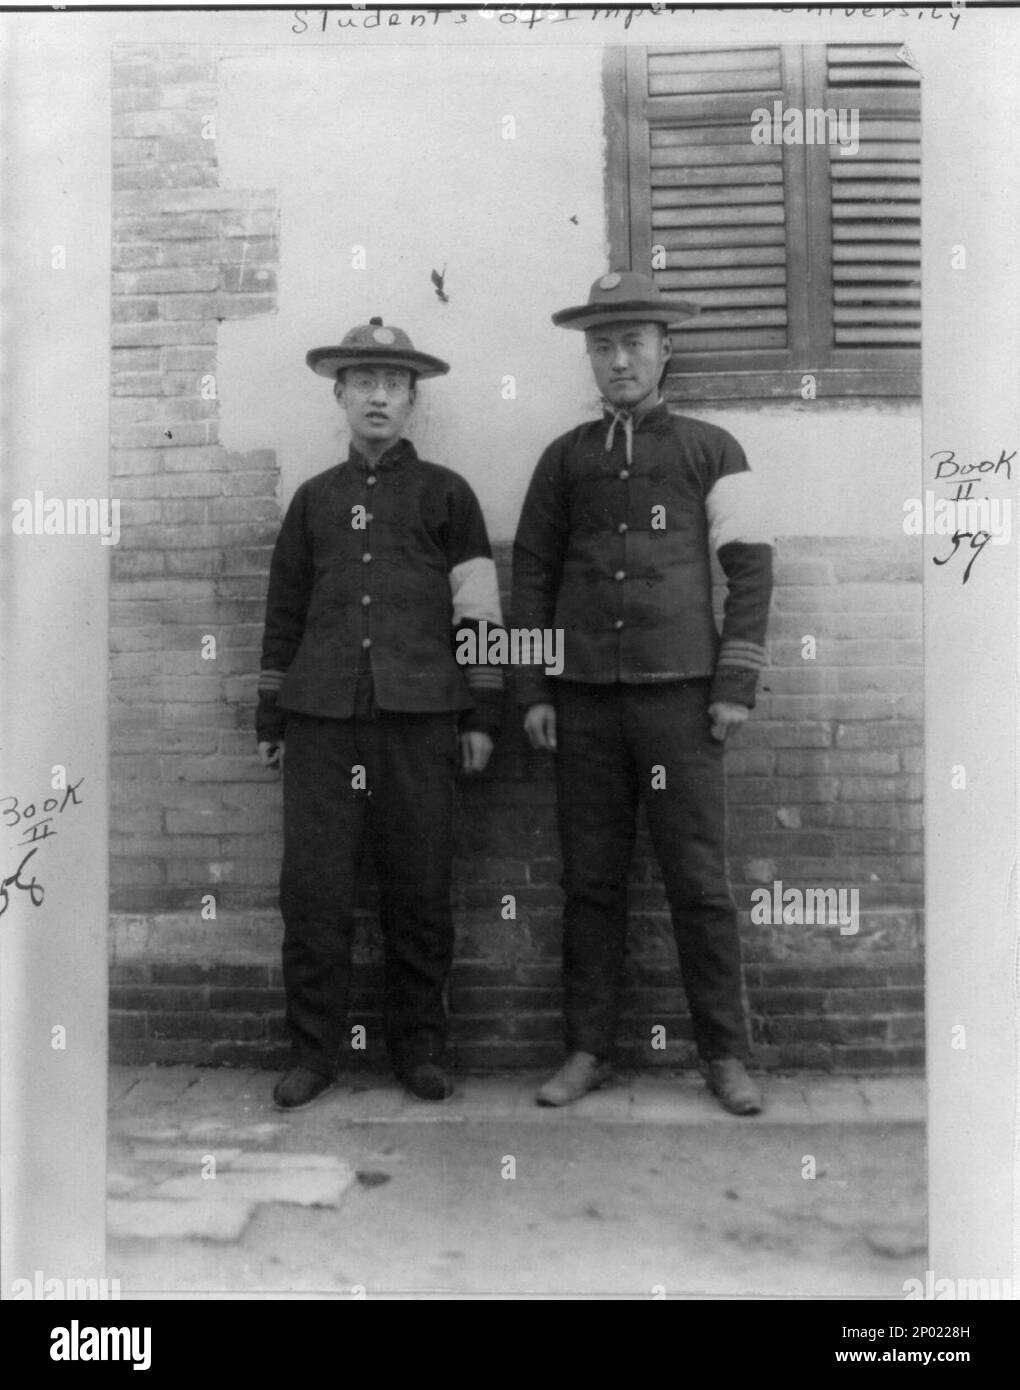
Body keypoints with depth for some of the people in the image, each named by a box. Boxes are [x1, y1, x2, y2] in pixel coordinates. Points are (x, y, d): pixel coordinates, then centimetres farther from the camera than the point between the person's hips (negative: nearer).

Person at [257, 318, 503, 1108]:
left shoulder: (446, 494, 9)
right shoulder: (314, 499, 16)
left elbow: (480, 610, 4)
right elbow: (285, 611, 17)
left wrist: (481, 715, -2)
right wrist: (270, 718, 13)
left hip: (419, 717, -2)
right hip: (322, 717, 2)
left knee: (421, 893, 3)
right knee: (313, 889, 0)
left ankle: (421, 1048, 18)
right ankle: (314, 1050, 14)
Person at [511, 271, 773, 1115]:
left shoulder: (710, 450, 8)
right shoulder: (565, 458, 13)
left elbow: (750, 569, 4)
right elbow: (532, 574, 12)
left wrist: (736, 684, -4)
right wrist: (533, 692, 5)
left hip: (678, 692, -2)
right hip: (584, 700, 2)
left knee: (699, 881, 0)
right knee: (591, 883, 6)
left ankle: (726, 1055, 13)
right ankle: (589, 1051, 17)